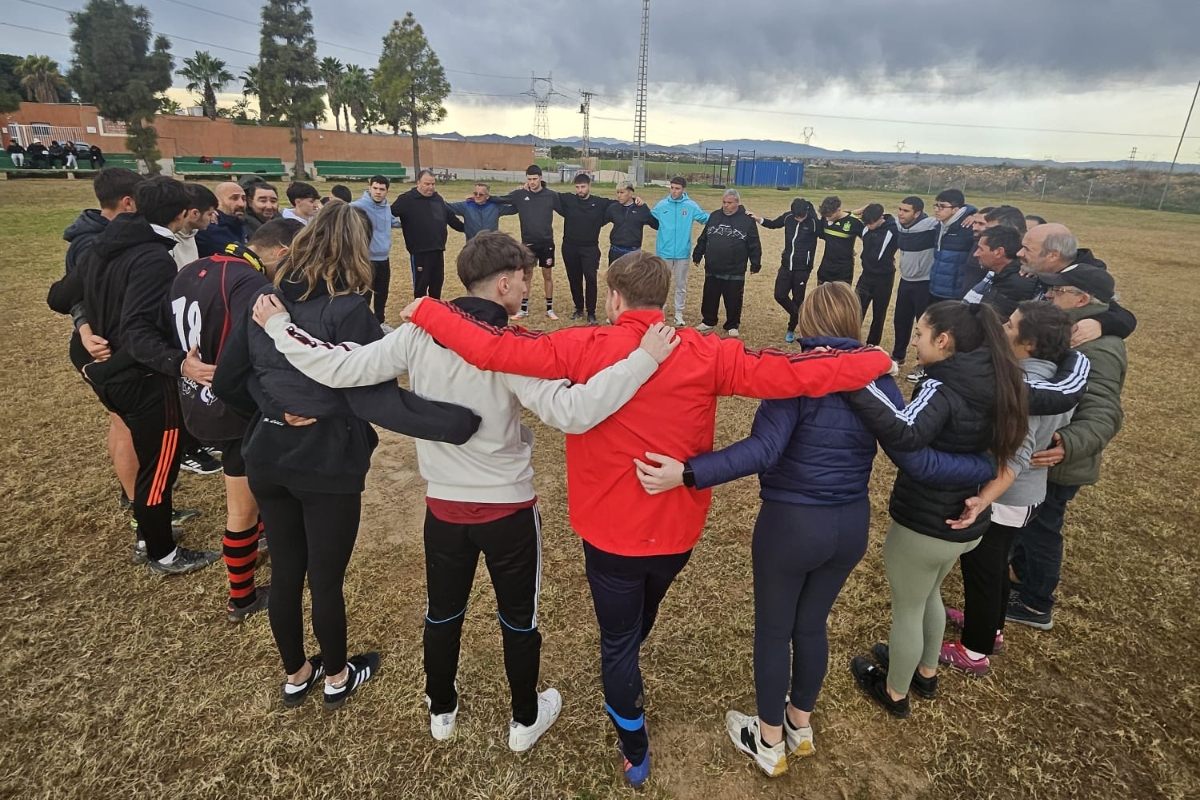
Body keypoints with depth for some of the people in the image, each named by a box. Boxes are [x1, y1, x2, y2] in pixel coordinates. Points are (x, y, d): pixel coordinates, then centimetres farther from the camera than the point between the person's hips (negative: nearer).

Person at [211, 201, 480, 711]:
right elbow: (374, 399, -29)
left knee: (284, 573, 20)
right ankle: (337, 677, 37)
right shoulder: (348, 309, -18)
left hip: (267, 458, 6)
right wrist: (460, 421, -34)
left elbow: (227, 382, 4)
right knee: (325, 579, 13)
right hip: (327, 463, -5)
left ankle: (296, 675, 42)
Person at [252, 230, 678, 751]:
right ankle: (526, 720, 40)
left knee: (443, 614, 25)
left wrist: (277, 327, 0)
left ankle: (441, 711, 48)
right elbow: (570, 412, -33)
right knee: (519, 618, 19)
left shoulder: (420, 334, -11)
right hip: (508, 509, -3)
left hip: (443, 506, 4)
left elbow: (342, 369, -13)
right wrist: (644, 359, -33)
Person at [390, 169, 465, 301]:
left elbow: (451, 218, 21)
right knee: (421, 285, 3)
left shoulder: (439, 199, 12)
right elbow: (389, 214, -11)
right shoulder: (407, 199, -8)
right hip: (419, 252, -6)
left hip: (438, 250, 6)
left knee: (437, 283, 15)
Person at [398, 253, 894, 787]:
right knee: (637, 625, 33)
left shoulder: (587, 349, -17)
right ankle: (626, 683, 61)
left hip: (611, 531, -3)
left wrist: (426, 313, -3)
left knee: (617, 642, 18)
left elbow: (493, 349, -19)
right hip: (677, 530, 4)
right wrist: (875, 362, 0)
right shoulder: (704, 354, -12)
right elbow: (788, 374, -14)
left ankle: (635, 757, 36)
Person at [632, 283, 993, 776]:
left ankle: (770, 742, 36)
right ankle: (801, 726, 47)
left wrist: (686, 473, -35)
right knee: (812, 624, 25)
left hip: (790, 525, -5)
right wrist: (990, 468, 7)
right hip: (851, 525, 5)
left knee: (773, 630, 16)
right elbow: (917, 461, -7)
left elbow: (763, 450, -29)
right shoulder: (879, 379, -3)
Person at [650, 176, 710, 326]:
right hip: (664, 252, 0)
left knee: (681, 285, 10)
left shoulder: (691, 206, -2)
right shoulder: (661, 205, -1)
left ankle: (679, 315, 21)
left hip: (683, 253, 0)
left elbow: (707, 218, 2)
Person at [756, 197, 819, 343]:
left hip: (803, 268, -4)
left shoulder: (814, 222, -15)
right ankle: (799, 316, 23)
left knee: (797, 299, 7)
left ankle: (791, 330, 24)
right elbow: (773, 224, 14)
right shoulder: (788, 217, -3)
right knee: (780, 295, -1)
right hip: (786, 265, 4)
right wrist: (758, 219, -1)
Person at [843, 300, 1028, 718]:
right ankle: (925, 673, 52)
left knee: (906, 610, 15)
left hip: (924, 526, -7)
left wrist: (850, 382, -48)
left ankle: (895, 693, 38)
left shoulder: (943, 388, -26)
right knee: (929, 595, 31)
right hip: (966, 523, 8)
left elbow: (906, 433, -46)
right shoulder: (994, 384, -3)